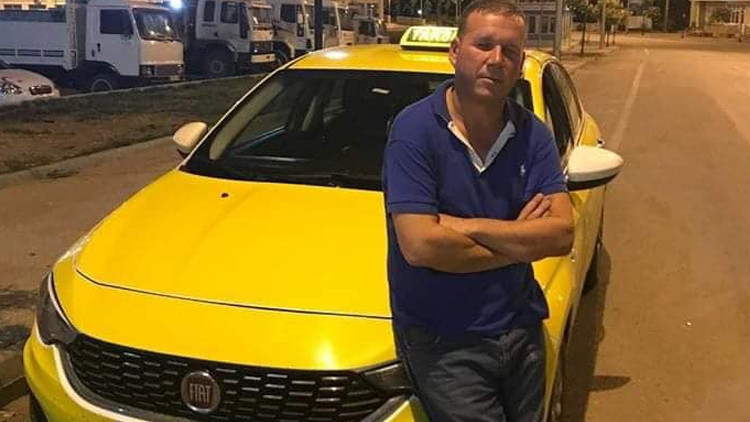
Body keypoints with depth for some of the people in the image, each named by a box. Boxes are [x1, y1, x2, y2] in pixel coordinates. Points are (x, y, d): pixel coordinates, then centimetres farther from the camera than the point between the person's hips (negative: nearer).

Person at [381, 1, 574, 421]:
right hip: (443, 342, -5)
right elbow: (420, 246, -23)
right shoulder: (415, 128, -15)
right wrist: (520, 241, -12)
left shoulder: (533, 134, 0)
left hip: (522, 328, 5)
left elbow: (562, 234, -9)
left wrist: (467, 226, -18)